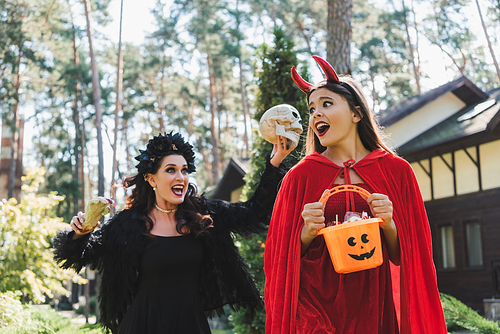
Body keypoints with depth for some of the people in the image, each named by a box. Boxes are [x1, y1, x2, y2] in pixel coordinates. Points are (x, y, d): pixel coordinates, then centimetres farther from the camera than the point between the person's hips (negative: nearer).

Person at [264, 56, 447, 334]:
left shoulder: (396, 171, 3)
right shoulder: (302, 175, 2)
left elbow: (404, 257, 5)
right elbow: (283, 255, 4)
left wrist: (388, 225, -14)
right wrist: (307, 232, -14)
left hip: (373, 308, 1)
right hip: (315, 308, 0)